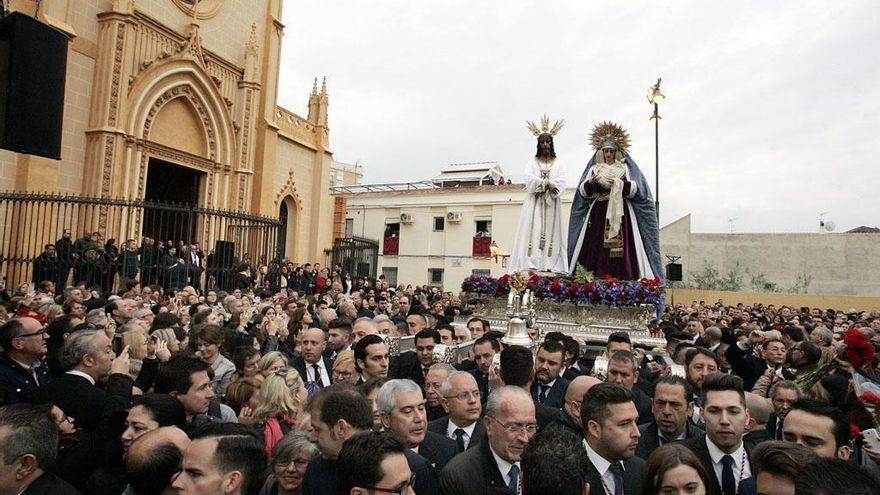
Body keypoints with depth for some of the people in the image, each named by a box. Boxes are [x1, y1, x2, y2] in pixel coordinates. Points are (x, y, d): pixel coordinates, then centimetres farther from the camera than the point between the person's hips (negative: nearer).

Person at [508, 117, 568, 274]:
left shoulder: (558, 163, 13)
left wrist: (548, 184, -16)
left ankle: (550, 264, -8)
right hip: (534, 202, -1)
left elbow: (561, 182, -2)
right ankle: (531, 263, -16)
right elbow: (529, 179, -5)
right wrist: (546, 183, -14)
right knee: (533, 230, -10)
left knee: (551, 231, -5)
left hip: (552, 203, 1)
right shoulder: (532, 162, 12)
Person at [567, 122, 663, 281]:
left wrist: (621, 183, -17)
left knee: (621, 247, -9)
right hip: (598, 212, 1)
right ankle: (596, 278, -4)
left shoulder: (625, 167, 12)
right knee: (596, 246, -7)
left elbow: (635, 189, 0)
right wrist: (591, 182, -13)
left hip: (620, 212, -1)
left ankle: (621, 278, -7)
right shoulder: (594, 168, 14)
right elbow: (583, 191, 6)